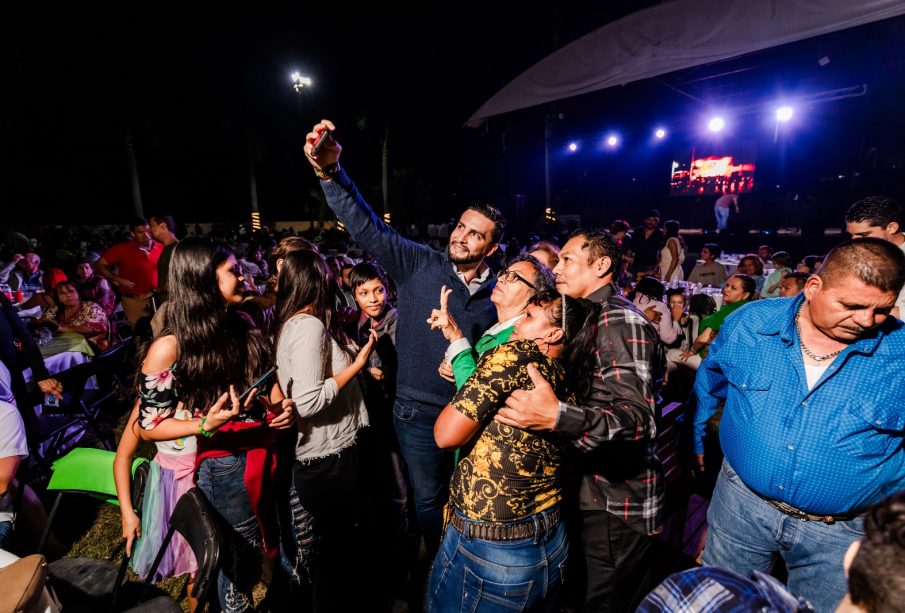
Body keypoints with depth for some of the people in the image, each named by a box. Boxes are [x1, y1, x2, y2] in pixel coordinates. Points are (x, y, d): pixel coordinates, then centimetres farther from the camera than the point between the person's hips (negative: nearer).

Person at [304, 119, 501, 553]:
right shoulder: (420, 265, -10)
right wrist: (329, 172, -32)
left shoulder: (497, 293, -2)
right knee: (429, 499, 16)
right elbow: (367, 228, -19)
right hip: (420, 414, -2)